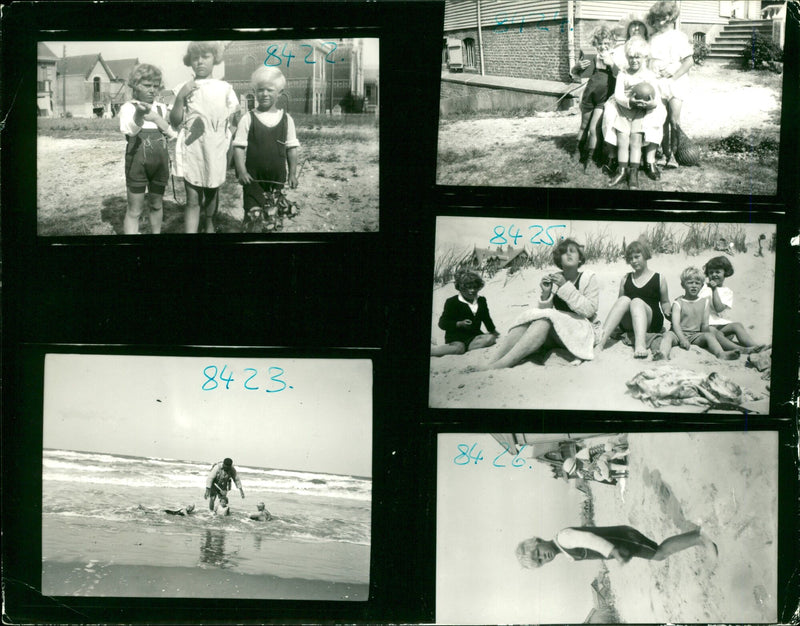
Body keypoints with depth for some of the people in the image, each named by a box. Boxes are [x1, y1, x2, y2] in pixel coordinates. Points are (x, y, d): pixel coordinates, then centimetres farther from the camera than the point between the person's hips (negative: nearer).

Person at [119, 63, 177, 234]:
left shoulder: (161, 108, 7)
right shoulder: (128, 107, -6)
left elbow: (172, 134, 4)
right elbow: (128, 130, -27)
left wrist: (156, 117, -12)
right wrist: (139, 114, -50)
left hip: (160, 162, 4)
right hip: (137, 162, -4)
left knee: (157, 204, 16)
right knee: (135, 209, -1)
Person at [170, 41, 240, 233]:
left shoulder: (225, 88, 2)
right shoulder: (183, 88, 2)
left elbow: (232, 122, 6)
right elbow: (174, 122, -1)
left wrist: (230, 152, 3)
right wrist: (180, 98, -13)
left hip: (215, 152, 1)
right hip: (190, 152, -1)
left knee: (211, 192, 17)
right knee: (192, 199, -4)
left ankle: (209, 225, 39)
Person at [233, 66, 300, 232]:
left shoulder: (286, 119, 2)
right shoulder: (248, 119, -3)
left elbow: (292, 148, 6)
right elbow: (239, 147, -4)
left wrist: (292, 173, 3)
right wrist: (241, 171, -13)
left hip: (277, 178, 2)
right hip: (253, 178, -2)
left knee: (273, 213, 11)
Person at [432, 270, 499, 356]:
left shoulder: (481, 300, 12)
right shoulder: (452, 302, -7)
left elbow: (486, 319, 27)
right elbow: (442, 323, -10)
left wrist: (494, 331, 21)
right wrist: (459, 324, -22)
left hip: (474, 335, 6)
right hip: (455, 337, -6)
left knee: (491, 338, -24)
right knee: (459, 347, -39)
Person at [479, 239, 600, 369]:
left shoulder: (588, 279, 2)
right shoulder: (554, 279, 11)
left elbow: (589, 310, -12)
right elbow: (543, 310, 7)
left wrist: (565, 287, -18)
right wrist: (545, 293, -13)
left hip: (581, 330, -4)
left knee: (546, 319, -33)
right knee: (528, 316, -25)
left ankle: (502, 364, -48)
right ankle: (493, 363, -41)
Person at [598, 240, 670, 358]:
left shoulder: (659, 279, 10)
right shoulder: (625, 279, 16)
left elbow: (665, 303, 14)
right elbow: (619, 305, 16)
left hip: (651, 323, -2)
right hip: (628, 325, 2)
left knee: (637, 301, -31)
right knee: (624, 300, -27)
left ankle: (640, 344, -58)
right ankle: (600, 342, -44)